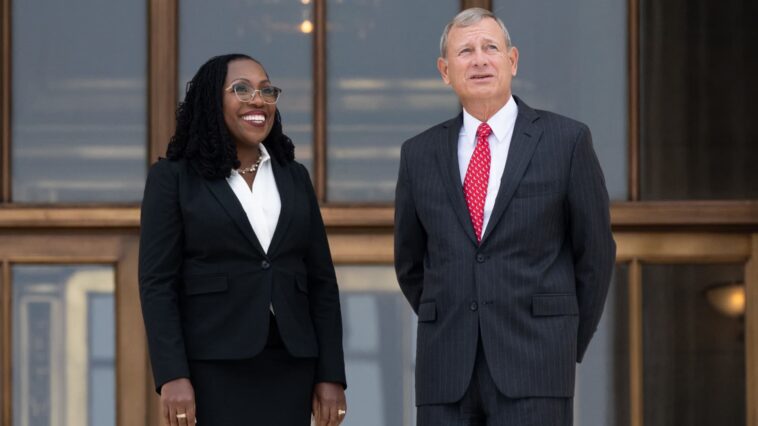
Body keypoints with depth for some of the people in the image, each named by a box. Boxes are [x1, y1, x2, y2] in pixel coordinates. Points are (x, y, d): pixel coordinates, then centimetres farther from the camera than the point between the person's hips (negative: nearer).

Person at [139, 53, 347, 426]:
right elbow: (157, 283, -4)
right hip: (214, 368, -4)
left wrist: (331, 376, 5)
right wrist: (172, 377, -14)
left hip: (289, 368, 4)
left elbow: (322, 282, 13)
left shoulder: (294, 178, 14)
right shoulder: (173, 178, 2)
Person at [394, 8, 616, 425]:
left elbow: (595, 253, 6)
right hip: (446, 372, 3)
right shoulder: (419, 154, 10)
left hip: (534, 373, -3)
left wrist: (569, 345, 9)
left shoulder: (566, 140, 1)